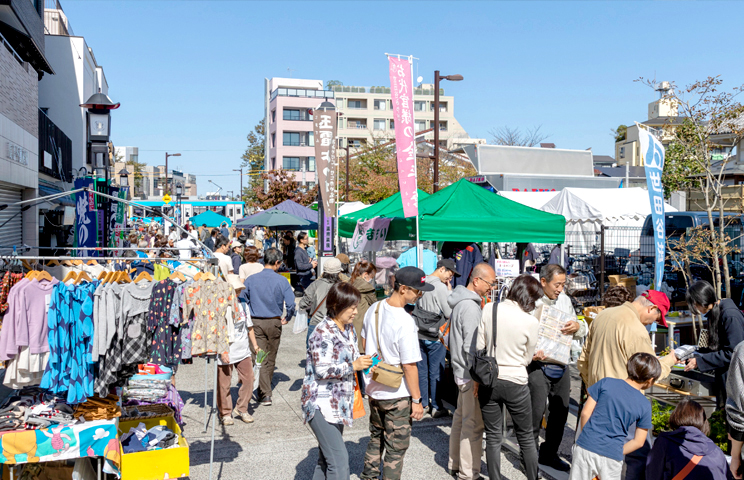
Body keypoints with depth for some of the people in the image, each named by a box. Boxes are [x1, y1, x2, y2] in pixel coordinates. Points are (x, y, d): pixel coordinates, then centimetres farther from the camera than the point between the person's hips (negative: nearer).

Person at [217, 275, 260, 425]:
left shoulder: (243, 304, 8)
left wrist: (255, 345, 16)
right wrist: (222, 351, -17)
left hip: (243, 351, 5)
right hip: (225, 353, -5)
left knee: (248, 379, 4)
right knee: (224, 384, 4)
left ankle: (241, 409, 22)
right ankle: (225, 413, 22)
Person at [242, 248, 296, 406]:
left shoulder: (251, 279, -3)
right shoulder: (281, 280, -8)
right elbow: (291, 303, -12)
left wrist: (247, 318, 14)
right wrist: (287, 319, 6)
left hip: (255, 322, 0)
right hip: (274, 323, 0)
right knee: (271, 358, 16)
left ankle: (265, 394, -4)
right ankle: (265, 389, 31)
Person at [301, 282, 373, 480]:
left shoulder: (348, 329, 10)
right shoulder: (323, 332, -18)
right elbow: (322, 369, -22)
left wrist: (363, 361, 2)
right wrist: (353, 366, -19)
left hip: (339, 403, 9)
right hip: (322, 405, -9)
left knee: (327, 458, 16)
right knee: (339, 459, -11)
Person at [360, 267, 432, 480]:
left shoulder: (373, 309, -3)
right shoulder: (405, 322, -26)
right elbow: (409, 366, -23)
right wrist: (416, 400, -13)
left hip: (373, 388, 8)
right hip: (397, 395, -8)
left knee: (376, 437, 26)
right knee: (396, 447, 9)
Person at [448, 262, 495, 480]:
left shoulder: (463, 301, 11)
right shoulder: (470, 307, -21)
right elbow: (472, 346, -23)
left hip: (461, 370, 11)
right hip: (471, 374, -11)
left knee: (461, 417, 19)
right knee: (473, 423, -2)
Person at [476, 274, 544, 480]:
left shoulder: (489, 310, -5)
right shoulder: (531, 321, -12)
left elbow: (479, 347, -2)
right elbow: (527, 359, 0)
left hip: (488, 381, 2)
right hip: (516, 383, -2)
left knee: (493, 437, 14)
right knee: (526, 438, 16)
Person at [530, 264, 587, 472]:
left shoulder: (565, 300, 9)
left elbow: (583, 328, 13)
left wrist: (577, 326, -11)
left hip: (561, 364, 7)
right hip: (538, 364, -6)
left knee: (560, 411, 16)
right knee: (536, 412, -1)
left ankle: (549, 453, 34)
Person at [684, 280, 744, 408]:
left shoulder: (731, 316, -19)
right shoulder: (714, 313, 9)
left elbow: (732, 353, -21)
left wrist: (700, 362, -17)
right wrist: (694, 355, 6)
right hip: (723, 377, 9)